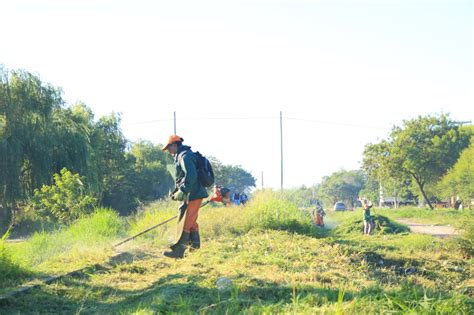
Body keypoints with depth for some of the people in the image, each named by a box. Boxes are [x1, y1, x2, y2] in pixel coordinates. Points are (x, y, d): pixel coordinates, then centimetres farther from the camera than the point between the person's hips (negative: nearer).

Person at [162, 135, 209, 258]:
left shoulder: (185, 156, -13)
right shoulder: (181, 156, 21)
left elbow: (191, 176, -25)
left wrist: (182, 191, -24)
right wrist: (176, 191, 19)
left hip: (193, 195, -11)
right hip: (193, 194, 11)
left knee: (184, 222, -9)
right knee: (191, 222, 17)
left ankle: (178, 251, -8)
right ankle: (195, 247, 23)